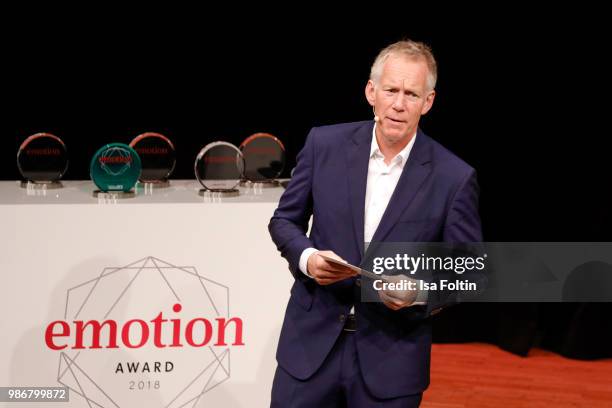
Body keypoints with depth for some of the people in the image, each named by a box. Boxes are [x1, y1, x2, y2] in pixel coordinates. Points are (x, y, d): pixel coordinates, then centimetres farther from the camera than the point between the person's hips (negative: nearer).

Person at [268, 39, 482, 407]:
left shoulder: (454, 178, -8)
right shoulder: (325, 144, -3)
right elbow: (284, 221, 7)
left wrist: (419, 294, -20)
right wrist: (307, 258, -13)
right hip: (312, 340, 2)